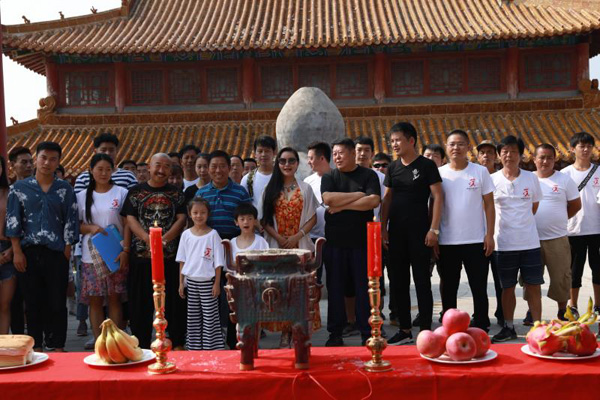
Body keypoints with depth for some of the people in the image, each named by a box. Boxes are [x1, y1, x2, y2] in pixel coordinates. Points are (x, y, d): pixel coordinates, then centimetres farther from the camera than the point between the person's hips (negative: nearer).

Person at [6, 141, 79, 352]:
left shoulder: (65, 189, 6)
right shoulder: (20, 188, 5)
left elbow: (71, 221, 5)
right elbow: (13, 220, 2)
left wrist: (67, 249, -1)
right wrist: (17, 251, -4)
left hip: (57, 253, 0)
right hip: (30, 253, 0)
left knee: (58, 302, 2)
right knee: (33, 301, 6)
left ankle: (58, 346, 11)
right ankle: (36, 346, 15)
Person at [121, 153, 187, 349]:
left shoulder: (177, 193, 10)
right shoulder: (136, 192, 9)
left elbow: (181, 219, 1)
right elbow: (130, 219, 0)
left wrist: (164, 239, -15)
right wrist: (148, 239, -16)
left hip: (171, 255, 0)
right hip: (141, 255, 0)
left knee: (174, 300, 4)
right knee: (140, 301, 5)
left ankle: (177, 342, 14)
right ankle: (142, 344, 16)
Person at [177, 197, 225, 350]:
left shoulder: (213, 234, -4)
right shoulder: (186, 234, 4)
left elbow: (218, 262, -3)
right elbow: (182, 261, 8)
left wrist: (217, 283, -7)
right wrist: (181, 283, 5)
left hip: (208, 281, -3)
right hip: (191, 281, 3)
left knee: (210, 316, -1)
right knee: (192, 317, 8)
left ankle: (213, 348, 5)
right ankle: (193, 347, 17)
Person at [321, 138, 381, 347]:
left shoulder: (369, 175, 4)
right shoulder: (329, 177, 10)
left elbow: (374, 201, -11)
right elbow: (328, 199, -9)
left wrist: (343, 205, -11)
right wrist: (359, 195, -9)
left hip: (362, 240, -2)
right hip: (334, 240, 2)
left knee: (364, 287, 2)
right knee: (335, 287, 6)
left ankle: (367, 333, 10)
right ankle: (335, 333, 15)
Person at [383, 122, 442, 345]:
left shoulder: (426, 165, -4)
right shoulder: (393, 168, 11)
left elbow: (438, 197, -8)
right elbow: (387, 199, 13)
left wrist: (434, 229, -14)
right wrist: (383, 228, 5)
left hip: (420, 232, -6)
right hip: (396, 232, 6)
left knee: (422, 282, 0)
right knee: (397, 281, 9)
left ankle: (425, 331, 7)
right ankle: (405, 330, 19)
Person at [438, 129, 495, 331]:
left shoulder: (480, 171, 1)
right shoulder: (439, 173, 3)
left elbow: (489, 205, 2)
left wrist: (489, 234, -5)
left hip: (476, 240, -1)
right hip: (446, 241, 1)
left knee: (479, 288, 5)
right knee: (448, 289, 10)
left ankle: (481, 328, 15)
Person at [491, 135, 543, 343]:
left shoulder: (531, 178, 3)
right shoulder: (492, 180, -1)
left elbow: (535, 206, 14)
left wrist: (520, 222, 9)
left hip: (529, 242, 1)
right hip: (504, 243, 0)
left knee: (533, 286, 2)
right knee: (507, 287, 9)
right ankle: (508, 328, 20)